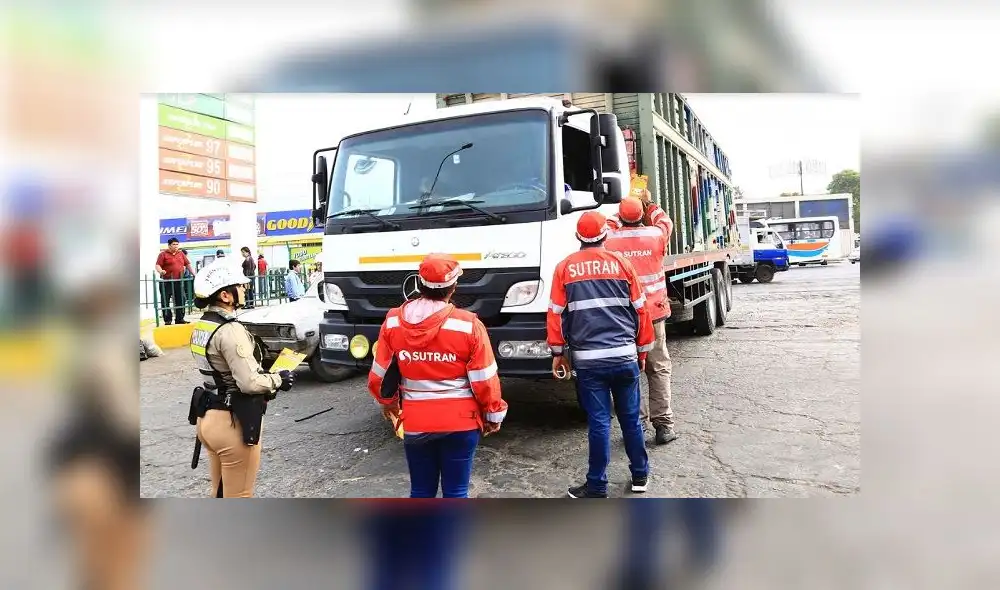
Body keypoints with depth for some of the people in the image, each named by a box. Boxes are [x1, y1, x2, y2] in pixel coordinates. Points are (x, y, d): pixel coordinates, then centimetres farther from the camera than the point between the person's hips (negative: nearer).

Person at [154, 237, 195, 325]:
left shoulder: (181, 254, 14)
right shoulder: (163, 254, -1)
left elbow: (188, 264, 17)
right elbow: (158, 265, -10)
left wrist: (193, 273, 10)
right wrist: (160, 271, -30)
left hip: (178, 281, 4)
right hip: (166, 282, -4)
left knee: (180, 301, 7)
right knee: (165, 302, -1)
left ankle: (180, 319, 16)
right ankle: (168, 320, 5)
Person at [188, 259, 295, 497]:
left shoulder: (202, 325, 6)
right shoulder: (229, 330, -22)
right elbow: (250, 383, -25)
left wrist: (269, 380, 7)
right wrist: (279, 380, -8)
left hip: (208, 416, 9)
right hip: (233, 422, -9)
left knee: (220, 492, 24)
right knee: (237, 495, 6)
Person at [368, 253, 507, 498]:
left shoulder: (393, 321, -4)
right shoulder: (468, 325, -14)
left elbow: (379, 375, 4)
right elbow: (485, 379, -9)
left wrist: (388, 401, 24)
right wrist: (494, 414, 7)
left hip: (415, 422, 3)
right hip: (460, 421, -2)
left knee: (421, 492, 16)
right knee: (456, 492, 9)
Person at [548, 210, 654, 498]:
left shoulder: (565, 267, 0)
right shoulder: (621, 263, 4)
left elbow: (556, 314, 1)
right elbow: (640, 310, 7)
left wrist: (558, 352, 10)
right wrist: (642, 350, 16)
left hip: (588, 359, -1)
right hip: (625, 355, 2)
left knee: (599, 422, 2)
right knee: (631, 418, 14)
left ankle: (597, 487, 8)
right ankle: (640, 475, 27)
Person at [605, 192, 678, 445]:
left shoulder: (609, 240, -5)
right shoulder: (654, 235, -3)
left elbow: (607, 226, 19)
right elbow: (666, 223, 21)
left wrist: (620, 217, 32)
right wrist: (650, 204, 34)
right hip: (653, 314, 0)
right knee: (659, 369, 7)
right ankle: (664, 424, 5)